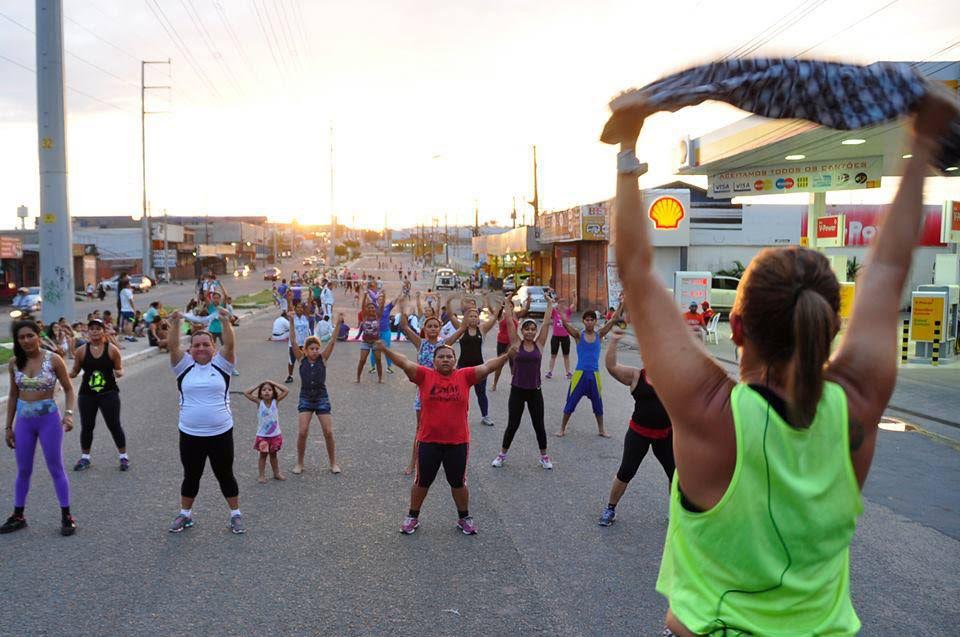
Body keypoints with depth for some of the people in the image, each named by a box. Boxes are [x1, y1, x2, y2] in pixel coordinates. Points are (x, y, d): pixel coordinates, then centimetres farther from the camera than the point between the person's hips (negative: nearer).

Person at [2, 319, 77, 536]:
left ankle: (66, 516, 12)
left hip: (49, 419, -4)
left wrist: (68, 413, -19)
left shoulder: (53, 360, -10)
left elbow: (68, 389, -4)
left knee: (56, 469, 3)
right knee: (23, 470, 14)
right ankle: (18, 516, 27)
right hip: (23, 421, 4)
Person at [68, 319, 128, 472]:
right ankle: (85, 457, 24)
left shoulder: (112, 350, -5)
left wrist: (119, 373, -21)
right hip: (86, 394, 2)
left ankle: (124, 457, 14)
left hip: (109, 393, -2)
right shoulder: (81, 351, 0)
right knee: (86, 426, 8)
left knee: (114, 425, 1)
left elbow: (119, 370, 1)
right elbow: (74, 372, 8)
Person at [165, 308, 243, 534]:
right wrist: (175, 324, -25)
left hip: (220, 433, -1)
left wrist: (225, 320, -28)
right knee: (191, 476, 15)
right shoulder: (184, 366, 3)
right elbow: (173, 346, -12)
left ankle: (236, 515, 23)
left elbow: (229, 344, -16)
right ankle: (185, 515, 33)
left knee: (225, 475, 9)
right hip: (190, 434, 1)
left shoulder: (221, 364, -1)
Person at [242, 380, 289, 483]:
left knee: (273, 454, 17)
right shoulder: (259, 402, -9)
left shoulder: (275, 401, -8)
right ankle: (261, 475, 18)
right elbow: (246, 393, -15)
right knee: (263, 455, 9)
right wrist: (258, 385, -11)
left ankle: (276, 473, 28)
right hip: (262, 435, -1)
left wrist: (273, 383, -11)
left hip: (275, 435, 1)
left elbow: (286, 391, -14)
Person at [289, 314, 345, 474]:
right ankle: (299, 463, 12)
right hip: (305, 399, 0)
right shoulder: (301, 359, -2)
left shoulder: (323, 358, -3)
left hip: (322, 398, 0)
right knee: (302, 432, -7)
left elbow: (332, 342, -12)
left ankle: (333, 463, 16)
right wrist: (292, 322, -22)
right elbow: (293, 341, -12)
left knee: (328, 432, 0)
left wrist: (338, 324, -23)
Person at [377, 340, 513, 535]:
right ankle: (412, 517, 34)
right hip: (428, 441, 0)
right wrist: (386, 351, -32)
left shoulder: (464, 376, -3)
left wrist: (506, 356, -27)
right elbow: (405, 363, -17)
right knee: (422, 481, 15)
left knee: (458, 483, 16)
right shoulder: (425, 375, -5)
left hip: (458, 442, 1)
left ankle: (464, 518, 35)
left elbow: (486, 367, -12)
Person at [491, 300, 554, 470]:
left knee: (539, 424, 9)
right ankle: (502, 454, 23)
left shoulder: (539, 344, 1)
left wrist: (550, 304, 1)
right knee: (512, 425, 6)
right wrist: (508, 303, -5)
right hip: (517, 390, -1)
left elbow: (546, 323, -1)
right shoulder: (516, 343, -2)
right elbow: (509, 321, -7)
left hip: (535, 391, 1)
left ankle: (544, 456, 25)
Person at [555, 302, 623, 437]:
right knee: (571, 402, 5)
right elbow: (565, 323, -18)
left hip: (594, 374, 2)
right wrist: (561, 309, -31)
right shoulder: (579, 335, -4)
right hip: (580, 373, -2)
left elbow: (613, 321, -6)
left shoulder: (599, 335, 1)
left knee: (598, 403, 13)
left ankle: (601, 429, 29)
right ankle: (562, 428, 19)